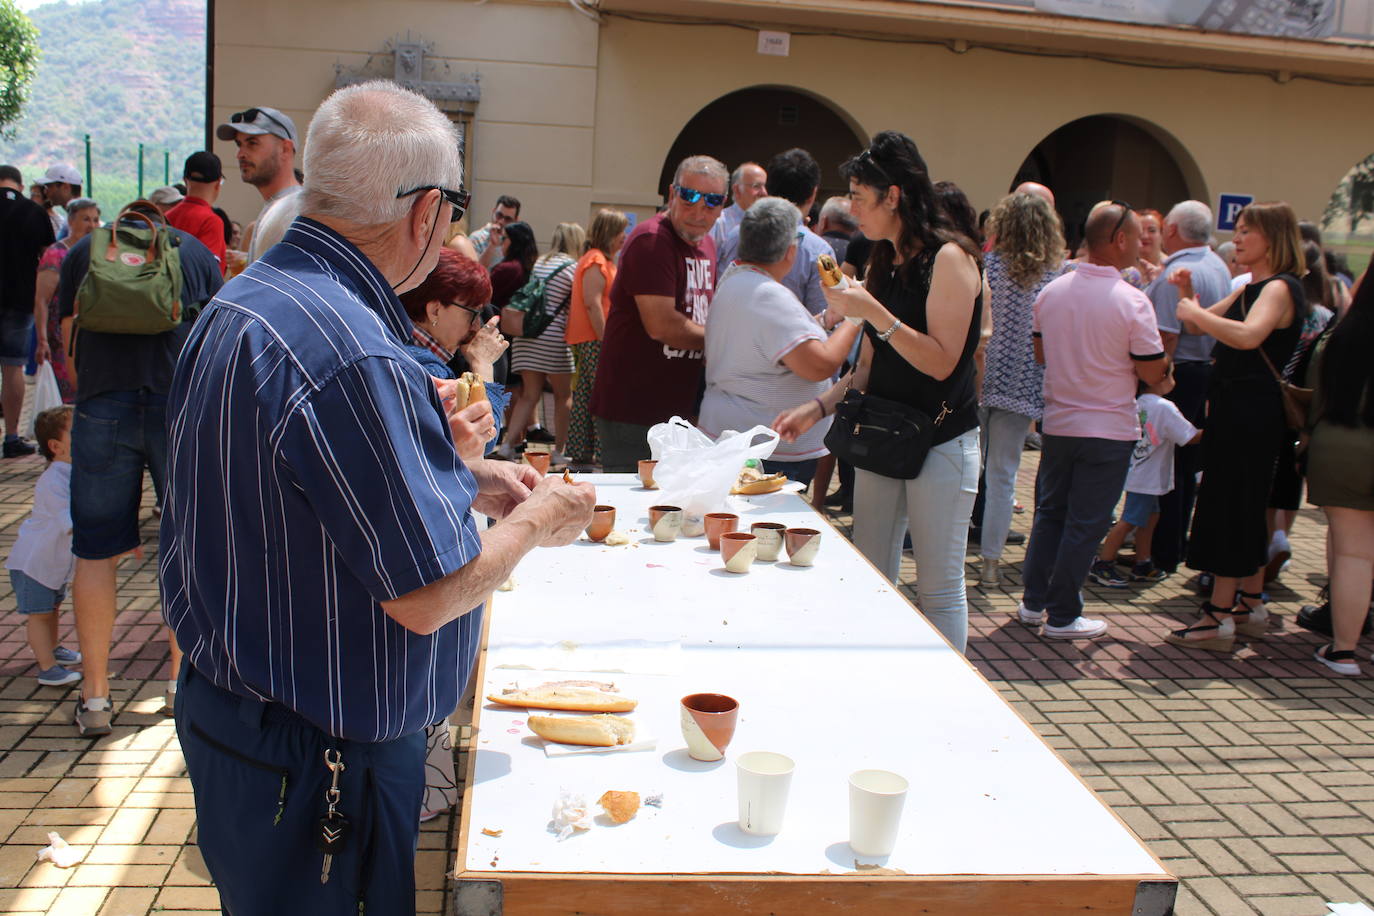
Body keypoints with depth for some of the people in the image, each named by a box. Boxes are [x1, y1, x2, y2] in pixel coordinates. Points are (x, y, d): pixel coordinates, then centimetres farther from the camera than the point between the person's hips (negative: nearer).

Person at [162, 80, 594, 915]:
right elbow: (430, 595, -26)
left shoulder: (243, 303, 3)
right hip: (321, 763, -10)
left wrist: (461, 477, 8)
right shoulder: (352, 355, -30)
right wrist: (535, 520, -8)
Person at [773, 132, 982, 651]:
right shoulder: (884, 263, 12)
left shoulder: (948, 257, -11)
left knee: (939, 588, -2)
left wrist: (873, 312, -23)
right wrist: (817, 409, 3)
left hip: (940, 442, -8)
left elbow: (941, 361, -19)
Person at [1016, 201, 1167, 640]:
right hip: (1108, 428, -5)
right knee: (1085, 523, 3)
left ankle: (1033, 601, 23)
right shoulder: (1132, 301, -17)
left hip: (1057, 422, 5)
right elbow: (1151, 373, -12)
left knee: (1050, 512, 17)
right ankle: (1062, 617, 11)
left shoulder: (1051, 291, 0)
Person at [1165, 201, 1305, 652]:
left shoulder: (1280, 288, -14)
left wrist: (1197, 312, -23)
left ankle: (1219, 616, -5)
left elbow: (1248, 336, -33)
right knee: (1246, 509, 15)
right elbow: (1198, 327, 18)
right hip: (1234, 408, 10)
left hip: (1251, 411, -10)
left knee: (1227, 508, -8)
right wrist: (1188, 296, 1)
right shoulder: (1249, 289, 17)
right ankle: (1251, 605, 25)